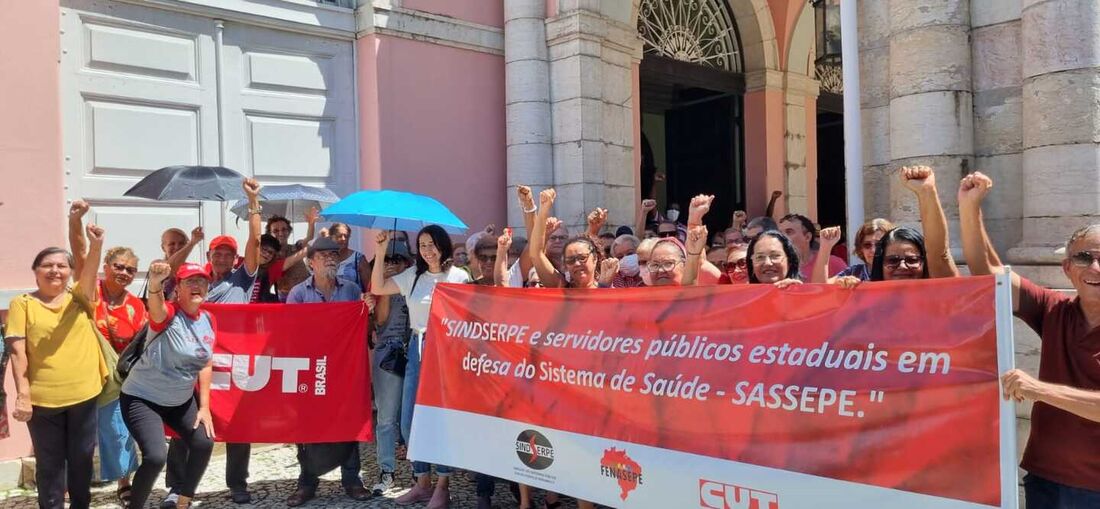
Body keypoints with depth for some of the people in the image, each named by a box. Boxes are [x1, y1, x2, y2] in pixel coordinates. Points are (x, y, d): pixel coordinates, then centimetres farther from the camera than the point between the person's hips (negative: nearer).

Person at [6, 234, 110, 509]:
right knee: (49, 464, 10)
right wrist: (22, 395, -13)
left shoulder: (79, 298, 4)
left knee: (82, 459, 15)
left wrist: (96, 244, -38)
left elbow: (90, 272, -17)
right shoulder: (22, 304, -2)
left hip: (84, 394, 2)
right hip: (42, 398, -2)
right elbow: (17, 352, -6)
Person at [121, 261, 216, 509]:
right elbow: (156, 308, -47)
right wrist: (155, 285, -69)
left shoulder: (208, 320, -4)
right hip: (143, 398, -6)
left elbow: (206, 364, 4)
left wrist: (204, 406, 1)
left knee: (204, 443, -1)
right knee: (156, 456, -19)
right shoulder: (167, 314, -21)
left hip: (182, 399, 6)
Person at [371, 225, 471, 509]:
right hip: (418, 349, 5)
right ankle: (423, 483, 23)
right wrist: (380, 253, 1)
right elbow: (377, 288, 7)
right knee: (410, 421, 8)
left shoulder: (459, 277, -3)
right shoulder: (413, 276, 10)